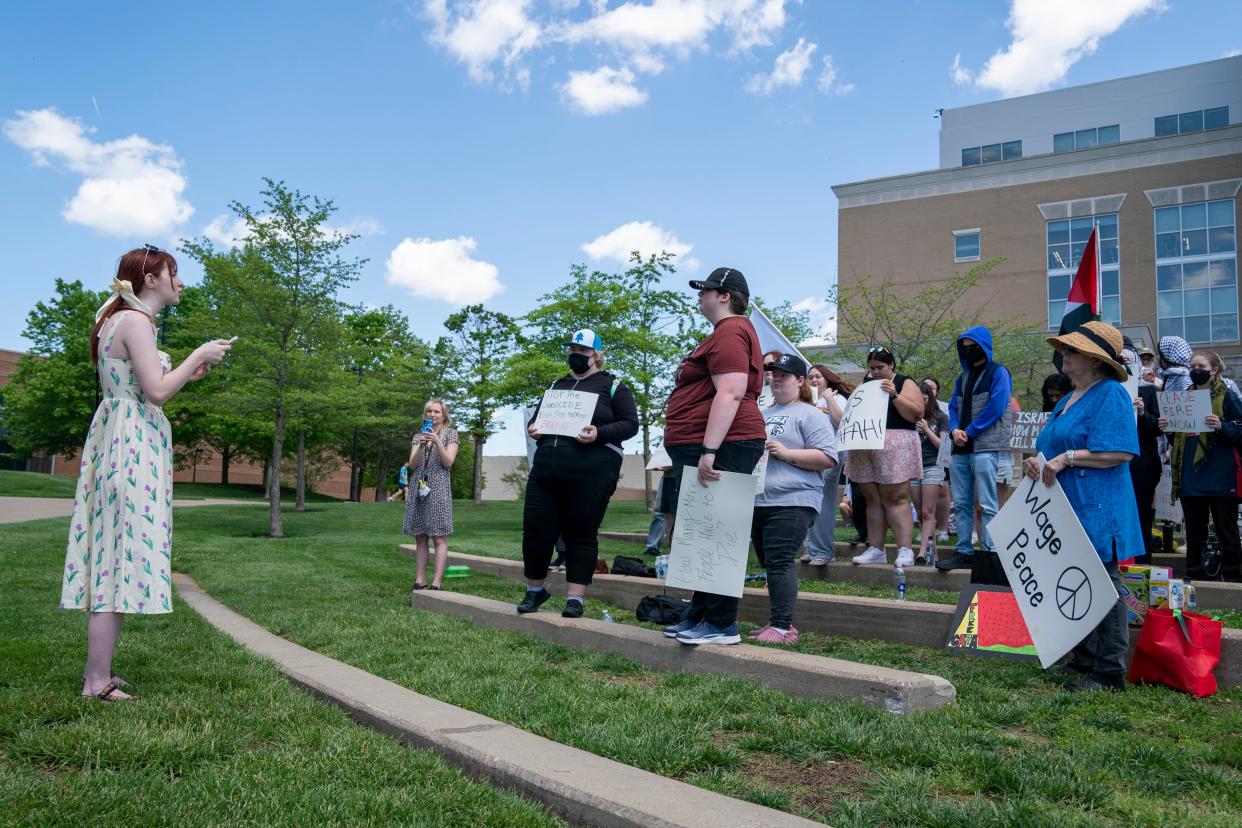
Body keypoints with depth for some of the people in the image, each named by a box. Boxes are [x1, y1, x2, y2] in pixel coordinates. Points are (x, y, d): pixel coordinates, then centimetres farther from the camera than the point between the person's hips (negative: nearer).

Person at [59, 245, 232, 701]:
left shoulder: (117, 319, 20)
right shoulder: (136, 321, -11)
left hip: (118, 440, 10)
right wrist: (199, 356, -8)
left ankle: (96, 671, 18)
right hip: (133, 442, -10)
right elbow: (156, 391, -18)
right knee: (122, 556, -8)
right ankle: (98, 682, -4)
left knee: (113, 554, 11)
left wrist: (187, 375, 17)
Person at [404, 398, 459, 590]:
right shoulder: (419, 436, 17)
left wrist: (437, 441, -14)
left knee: (439, 537, -8)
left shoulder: (450, 434, 8)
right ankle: (420, 581, 5)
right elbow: (413, 465, 6)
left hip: (438, 489, -4)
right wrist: (421, 446, -10)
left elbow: (448, 462, -3)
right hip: (418, 489, 4)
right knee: (420, 537, 3)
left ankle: (436, 583, -11)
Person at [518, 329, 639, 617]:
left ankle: (575, 598, 8)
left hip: (591, 473, -5)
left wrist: (599, 434, -19)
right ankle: (534, 590, 22)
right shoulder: (557, 385, 22)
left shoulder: (613, 385, 6)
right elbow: (537, 416, 27)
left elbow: (630, 424, -2)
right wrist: (533, 429, 2)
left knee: (581, 535, 0)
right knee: (535, 529, 4)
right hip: (547, 468, 5)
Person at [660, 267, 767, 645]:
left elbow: (730, 393, -23)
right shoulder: (727, 332, 24)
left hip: (718, 448, -11)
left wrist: (709, 450, -27)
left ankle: (722, 625, -1)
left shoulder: (730, 332, -11)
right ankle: (700, 617, 21)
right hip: (703, 449, 11)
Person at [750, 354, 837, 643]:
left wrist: (786, 453, -16)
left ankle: (782, 626, -9)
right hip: (759, 501, 8)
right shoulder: (763, 414, 21)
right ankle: (777, 622, 19)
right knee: (770, 563, 11)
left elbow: (828, 458, -11)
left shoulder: (809, 414, -1)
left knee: (779, 562, -13)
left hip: (791, 502, -8)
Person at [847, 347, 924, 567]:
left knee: (896, 499, -9)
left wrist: (894, 395, -16)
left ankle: (905, 550, -8)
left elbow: (917, 413, -8)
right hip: (864, 448, 6)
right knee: (873, 500, 6)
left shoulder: (905, 383, 4)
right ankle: (875, 550, 9)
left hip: (894, 447, -5)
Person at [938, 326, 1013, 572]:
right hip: (960, 450, 7)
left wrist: (969, 432, -11)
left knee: (987, 505, -7)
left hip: (985, 448, -7)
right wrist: (954, 430, -4)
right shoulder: (963, 377, 20)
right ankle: (964, 552, 14)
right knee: (961, 504, 8)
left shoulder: (998, 373, -1)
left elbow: (995, 408, -12)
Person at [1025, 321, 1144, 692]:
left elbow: (1120, 453, -19)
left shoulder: (1111, 394, -10)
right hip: (1067, 509, 10)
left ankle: (1110, 673, 4)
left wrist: (1068, 458, -20)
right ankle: (1082, 662, 25)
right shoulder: (1068, 400, 19)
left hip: (1096, 509, -10)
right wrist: (1038, 462, 6)